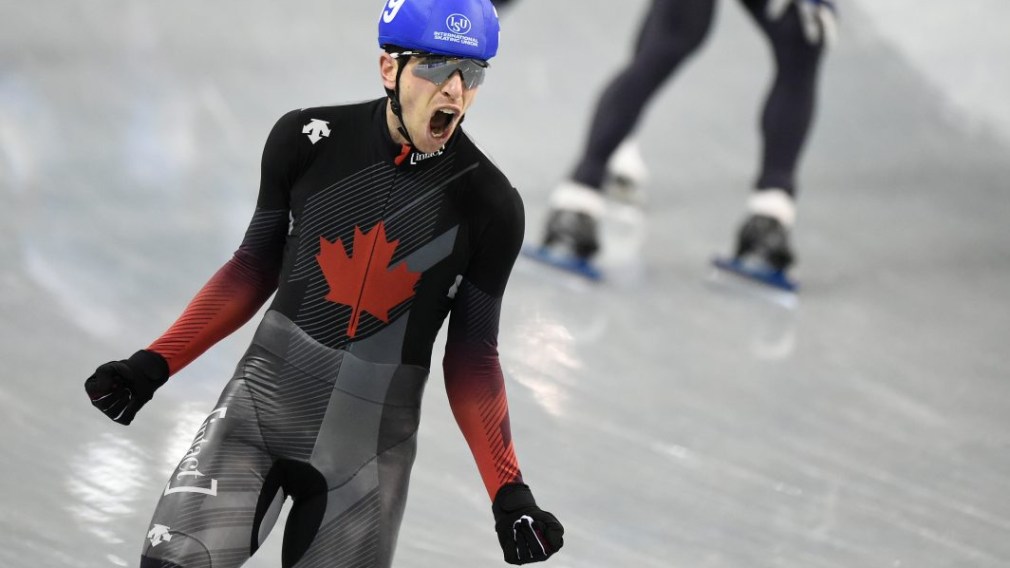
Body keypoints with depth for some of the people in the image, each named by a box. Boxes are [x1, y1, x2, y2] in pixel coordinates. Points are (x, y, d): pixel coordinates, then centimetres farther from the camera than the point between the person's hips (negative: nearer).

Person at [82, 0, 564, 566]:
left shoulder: (490, 205, -5)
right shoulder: (309, 138, -5)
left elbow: (472, 354, 3)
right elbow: (257, 267, 8)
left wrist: (510, 493, -4)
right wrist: (155, 365, 2)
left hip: (372, 440, 0)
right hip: (263, 398, 0)